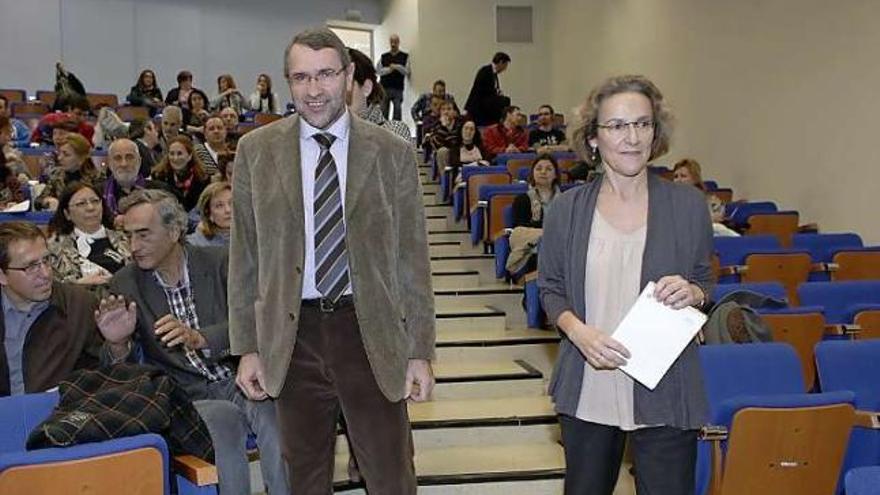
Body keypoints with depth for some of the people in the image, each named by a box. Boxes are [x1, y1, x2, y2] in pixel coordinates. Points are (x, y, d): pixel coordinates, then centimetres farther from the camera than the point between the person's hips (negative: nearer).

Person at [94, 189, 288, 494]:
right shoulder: (124, 285, 6)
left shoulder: (220, 263, 3)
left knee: (272, 412, -32)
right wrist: (118, 345, -18)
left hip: (239, 377, 0)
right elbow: (122, 372, 6)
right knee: (223, 419, -33)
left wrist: (199, 338, -26)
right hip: (189, 397, 0)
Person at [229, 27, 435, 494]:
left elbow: (413, 259, 1)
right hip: (292, 334, 1)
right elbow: (244, 256, 6)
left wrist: (420, 351, -1)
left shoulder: (392, 154, 0)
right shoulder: (256, 150, 2)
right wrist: (247, 347, 3)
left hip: (370, 332, -1)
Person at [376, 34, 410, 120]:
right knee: (383, 112, 2)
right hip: (384, 88, 2)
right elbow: (378, 70, 4)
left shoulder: (405, 56, 6)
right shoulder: (383, 56, 11)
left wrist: (397, 67, -16)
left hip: (398, 89, -1)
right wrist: (388, 69, -10)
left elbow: (407, 72, -2)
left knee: (397, 112, -3)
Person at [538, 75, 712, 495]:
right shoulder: (566, 209, 0)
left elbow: (706, 284, 9)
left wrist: (691, 293, -15)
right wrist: (578, 331, -14)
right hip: (586, 392, 2)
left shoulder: (688, 205, -2)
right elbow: (550, 288, 6)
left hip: (666, 395, -1)